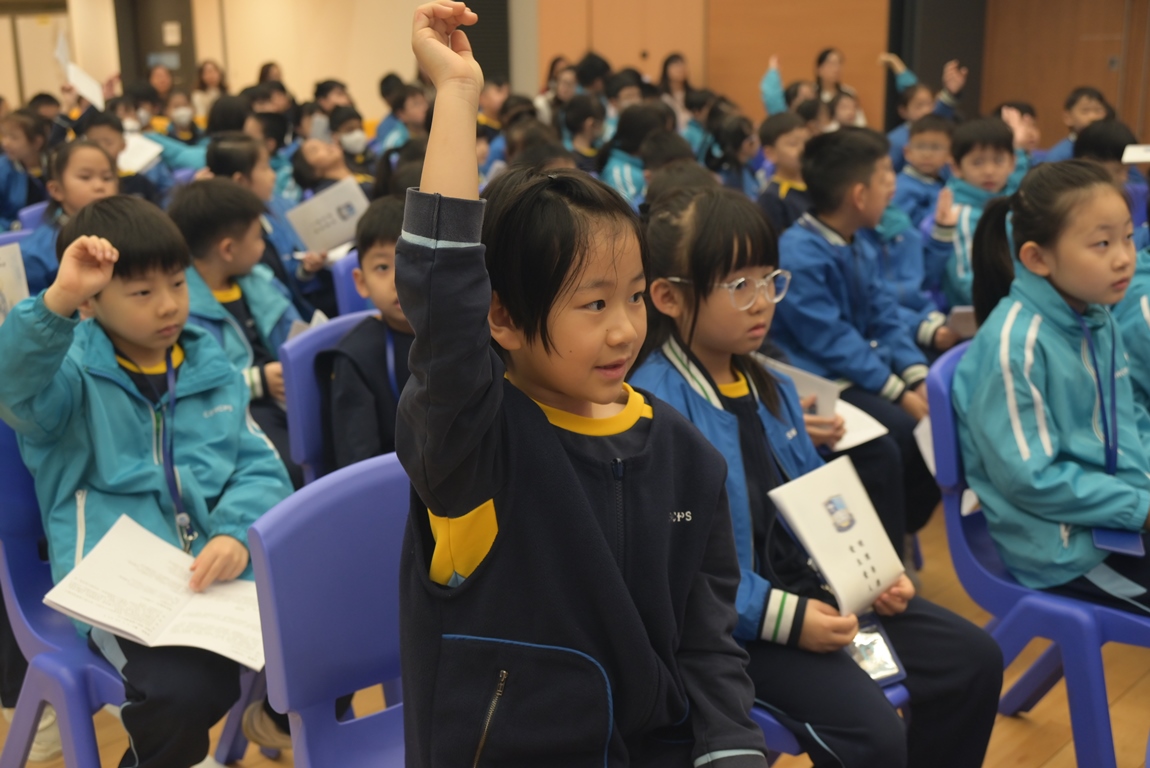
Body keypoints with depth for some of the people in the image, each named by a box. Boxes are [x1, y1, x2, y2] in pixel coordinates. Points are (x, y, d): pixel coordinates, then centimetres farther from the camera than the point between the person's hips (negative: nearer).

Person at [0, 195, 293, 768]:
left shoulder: (210, 369, 15)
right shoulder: (71, 372, 2)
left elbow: (261, 468, 10)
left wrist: (237, 532, -11)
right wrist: (57, 301, -38)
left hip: (221, 571, 4)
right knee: (193, 687, -29)